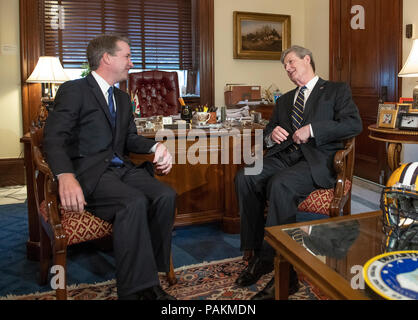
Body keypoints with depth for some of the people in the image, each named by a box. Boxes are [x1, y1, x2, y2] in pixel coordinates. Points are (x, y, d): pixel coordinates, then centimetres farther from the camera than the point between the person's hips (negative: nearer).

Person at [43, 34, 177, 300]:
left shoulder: (123, 98, 23)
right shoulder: (73, 90, -2)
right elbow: (54, 138, -13)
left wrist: (156, 147, 1)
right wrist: (66, 176, -33)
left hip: (121, 168, 7)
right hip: (90, 172, -7)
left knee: (166, 195, -20)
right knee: (134, 201, -33)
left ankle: (148, 277, -14)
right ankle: (138, 289, -25)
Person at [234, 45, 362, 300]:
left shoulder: (337, 90, 11)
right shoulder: (284, 100, 29)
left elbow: (354, 124, -5)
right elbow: (268, 131, 28)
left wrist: (312, 129, -14)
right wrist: (271, 134, 2)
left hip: (317, 161, -5)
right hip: (284, 157, 6)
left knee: (279, 184, -36)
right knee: (245, 178, -24)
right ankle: (258, 255, -17)